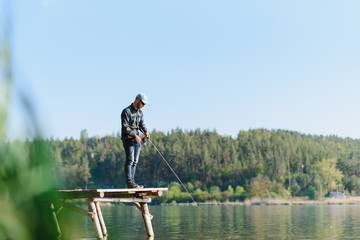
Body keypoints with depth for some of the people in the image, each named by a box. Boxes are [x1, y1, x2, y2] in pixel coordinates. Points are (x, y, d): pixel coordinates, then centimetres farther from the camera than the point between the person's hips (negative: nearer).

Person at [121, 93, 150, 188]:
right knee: (130, 160, -13)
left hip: (137, 140, 8)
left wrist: (145, 132, -3)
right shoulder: (126, 111, -11)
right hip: (128, 139, -8)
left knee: (135, 161, 6)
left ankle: (132, 182, 9)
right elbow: (125, 127, -17)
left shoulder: (140, 112, 14)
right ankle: (129, 182, -15)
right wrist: (135, 136, -22)